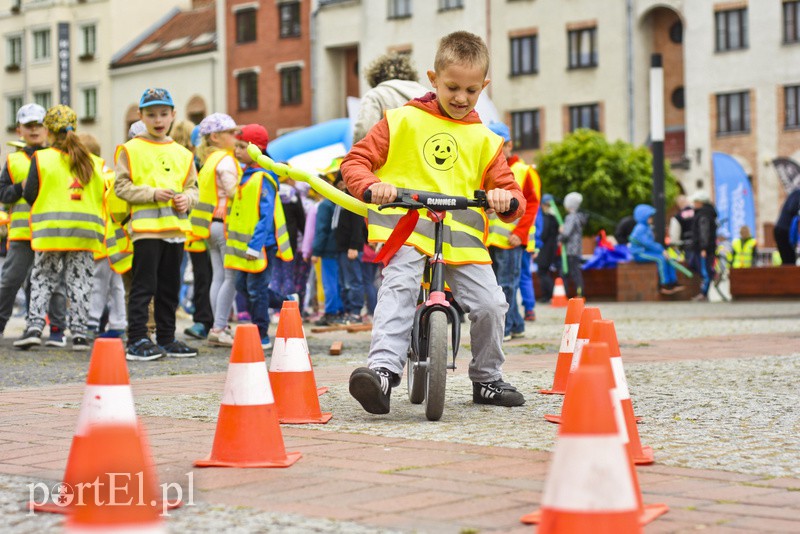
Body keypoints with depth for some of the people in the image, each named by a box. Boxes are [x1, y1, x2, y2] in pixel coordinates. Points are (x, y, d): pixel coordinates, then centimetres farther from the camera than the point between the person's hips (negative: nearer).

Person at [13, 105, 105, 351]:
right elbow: (102, 197, 7)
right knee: (79, 282, 7)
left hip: (50, 230, -2)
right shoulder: (94, 162, 7)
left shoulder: (41, 158, -2)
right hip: (85, 231, 2)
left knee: (42, 279, 9)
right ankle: (79, 332, 3)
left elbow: (30, 195, -3)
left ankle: (34, 326, -3)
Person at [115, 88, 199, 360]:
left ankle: (166, 338, 19)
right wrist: (153, 194, -16)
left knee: (170, 287, 11)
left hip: (176, 227, 5)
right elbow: (121, 186, -5)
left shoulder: (182, 153, 14)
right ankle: (137, 340, -4)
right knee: (144, 285, -7)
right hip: (145, 226, -5)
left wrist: (187, 199, -5)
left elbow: (193, 186, 17)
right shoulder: (131, 149, 0)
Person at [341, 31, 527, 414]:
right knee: (399, 288, -29)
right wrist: (372, 185, -16)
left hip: (462, 235, 3)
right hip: (406, 226, -2)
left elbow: (510, 190, 13)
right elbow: (355, 161, 6)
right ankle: (383, 369, -35)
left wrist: (505, 198, -12)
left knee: (490, 303, -9)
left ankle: (487, 380, 14)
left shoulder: (484, 139, 16)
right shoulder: (402, 121, 8)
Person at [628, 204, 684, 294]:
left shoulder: (647, 227, 14)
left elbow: (652, 243, 18)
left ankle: (673, 283, -4)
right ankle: (664, 286, -22)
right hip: (639, 254, -10)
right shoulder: (640, 228, -18)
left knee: (667, 258, -2)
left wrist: (662, 249, 1)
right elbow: (647, 243, -25)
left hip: (646, 251, 10)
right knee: (661, 258, -26)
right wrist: (662, 250, -21)